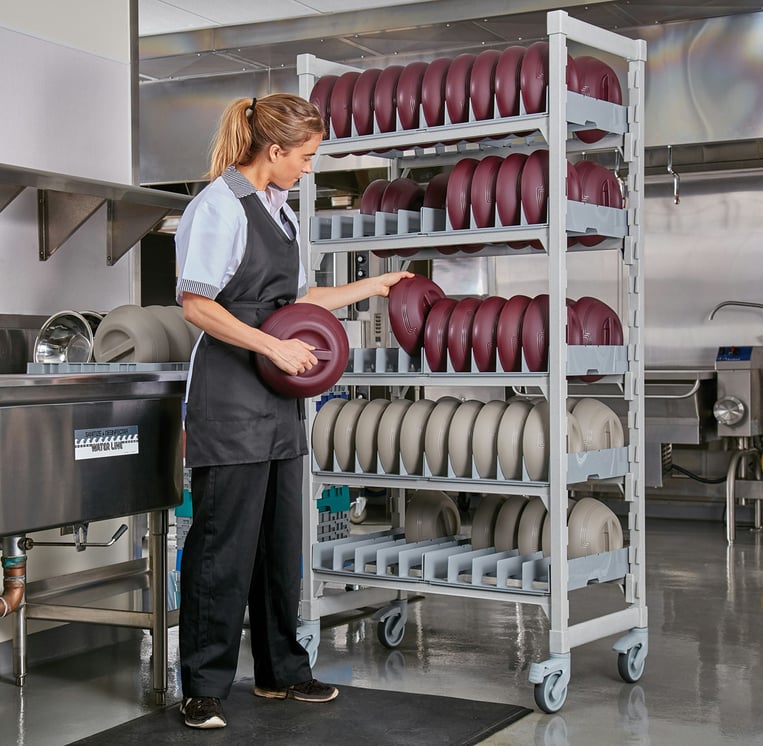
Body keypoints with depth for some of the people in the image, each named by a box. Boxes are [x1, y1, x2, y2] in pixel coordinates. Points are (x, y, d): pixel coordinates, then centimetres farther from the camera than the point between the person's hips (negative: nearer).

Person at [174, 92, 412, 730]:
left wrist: (376, 286, 26)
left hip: (279, 397, 9)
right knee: (225, 541, -4)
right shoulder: (220, 204, -10)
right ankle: (205, 687, 8)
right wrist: (274, 346, -20)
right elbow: (196, 303, -16)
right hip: (230, 394, -9)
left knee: (281, 538, 13)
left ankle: (281, 671, 24)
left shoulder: (281, 210, 17)